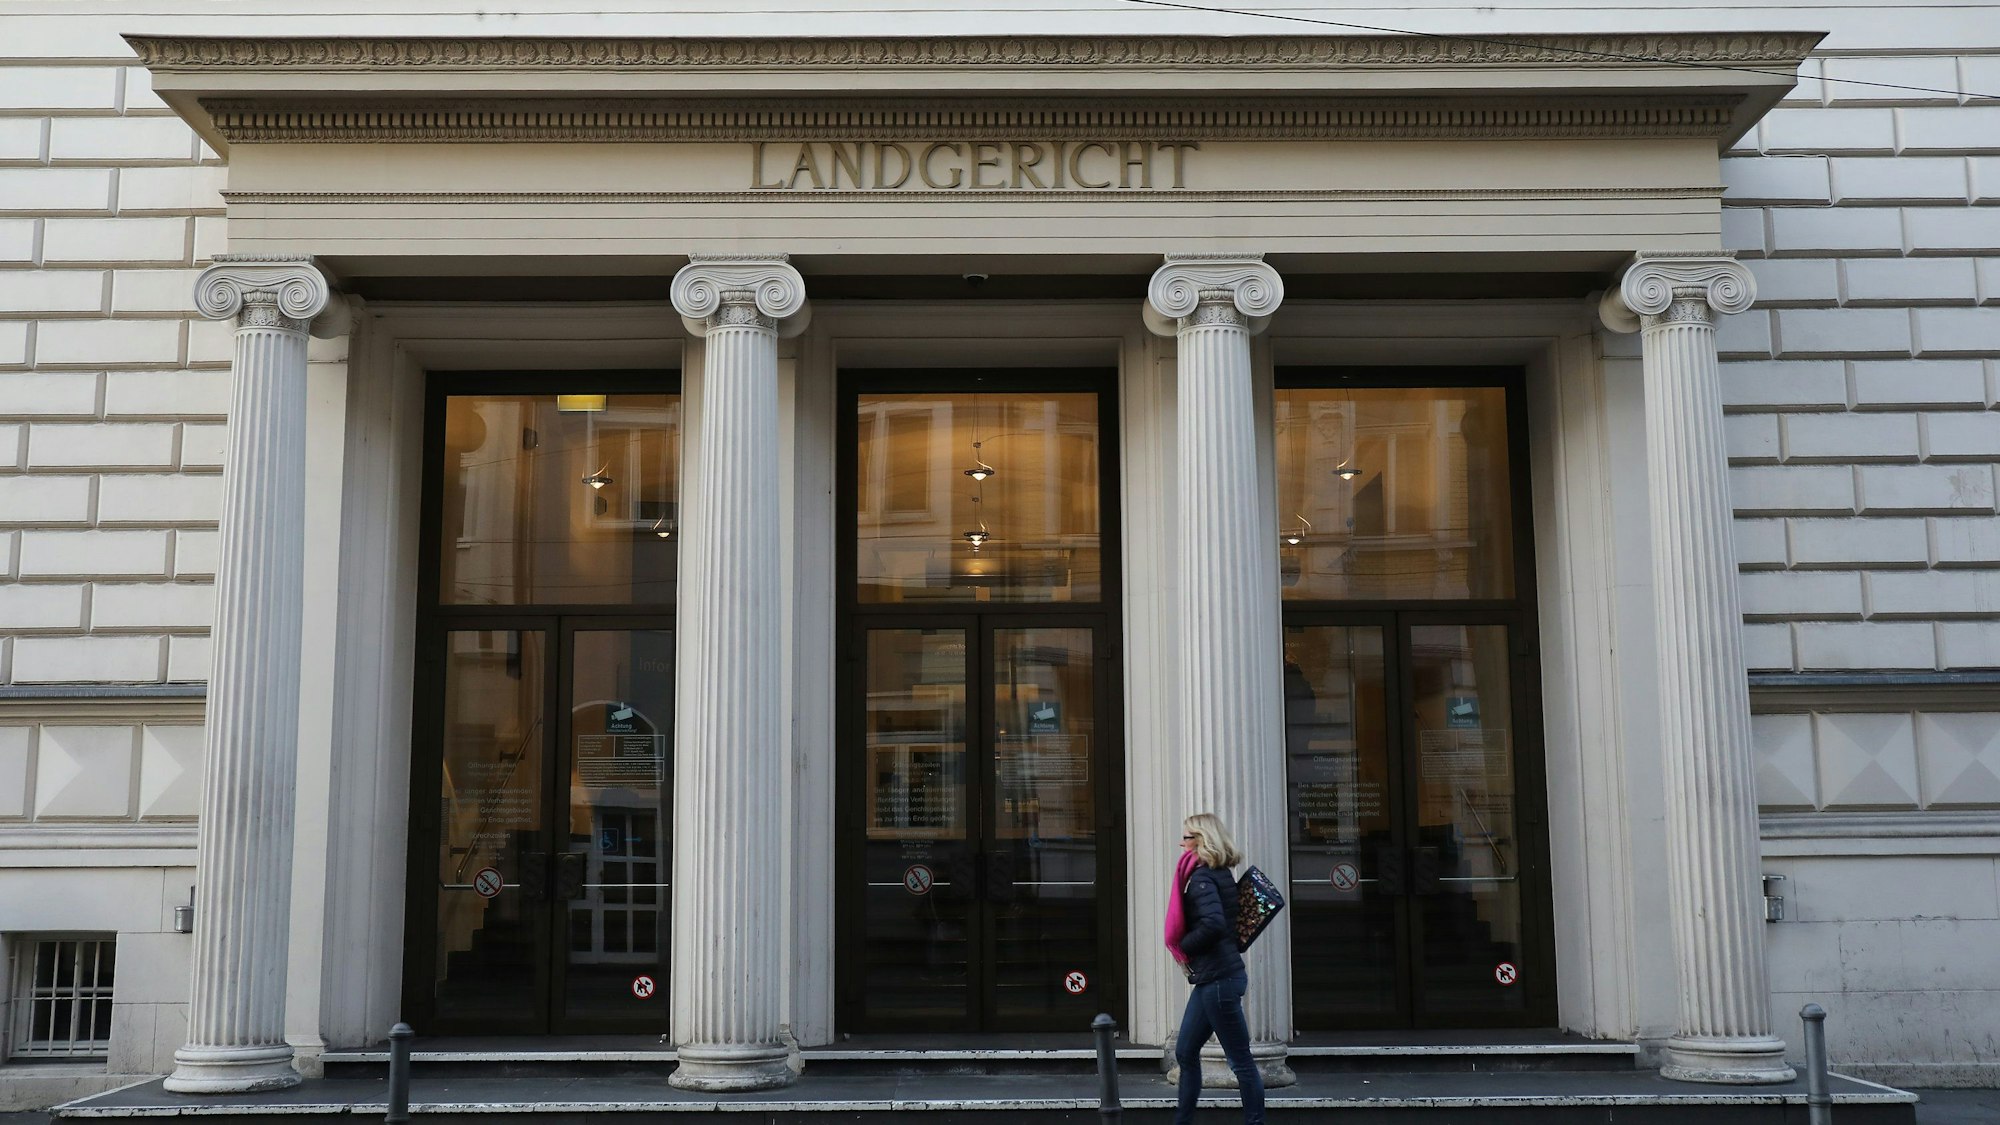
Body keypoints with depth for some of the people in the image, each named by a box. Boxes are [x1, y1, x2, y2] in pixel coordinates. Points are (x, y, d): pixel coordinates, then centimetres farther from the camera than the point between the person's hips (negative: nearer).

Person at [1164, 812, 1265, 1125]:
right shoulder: (1221, 874, 12)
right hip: (1214, 977, 10)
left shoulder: (1201, 877, -15)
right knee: (1186, 1052, 15)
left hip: (1218, 978, -10)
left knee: (1240, 1059, -2)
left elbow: (1213, 923, -29)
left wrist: (1183, 946, -13)